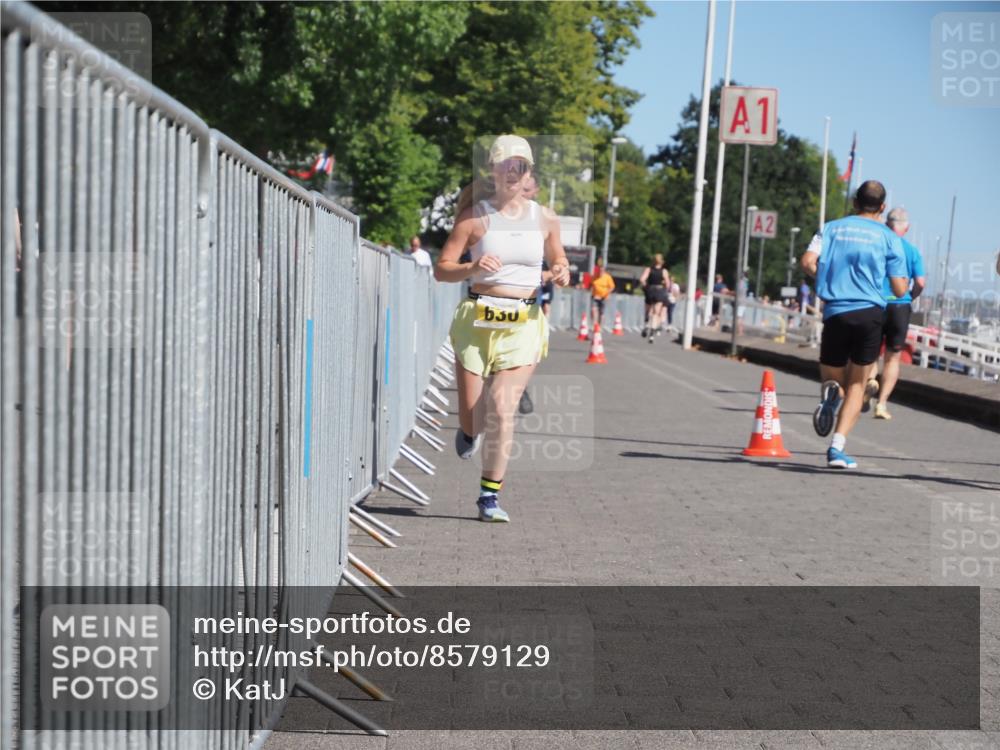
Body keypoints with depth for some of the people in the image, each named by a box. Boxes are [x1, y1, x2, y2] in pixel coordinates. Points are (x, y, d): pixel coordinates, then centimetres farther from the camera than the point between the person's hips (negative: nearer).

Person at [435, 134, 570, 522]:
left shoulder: (545, 219, 6)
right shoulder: (476, 216, -1)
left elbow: (559, 261, 20)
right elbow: (441, 269, -1)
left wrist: (562, 274, -3)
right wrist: (473, 267, -21)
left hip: (524, 325, 1)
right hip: (478, 319, -1)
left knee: (502, 408, -14)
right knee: (473, 416, 3)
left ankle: (490, 494, -1)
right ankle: (469, 430, 43)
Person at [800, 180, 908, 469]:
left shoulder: (832, 228, 10)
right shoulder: (888, 237, 6)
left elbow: (808, 262, -5)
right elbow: (900, 289, 2)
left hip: (835, 312, 1)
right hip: (870, 313, -1)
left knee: (832, 378, 15)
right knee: (857, 384, 10)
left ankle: (831, 392, -23)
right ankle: (837, 447, -4)